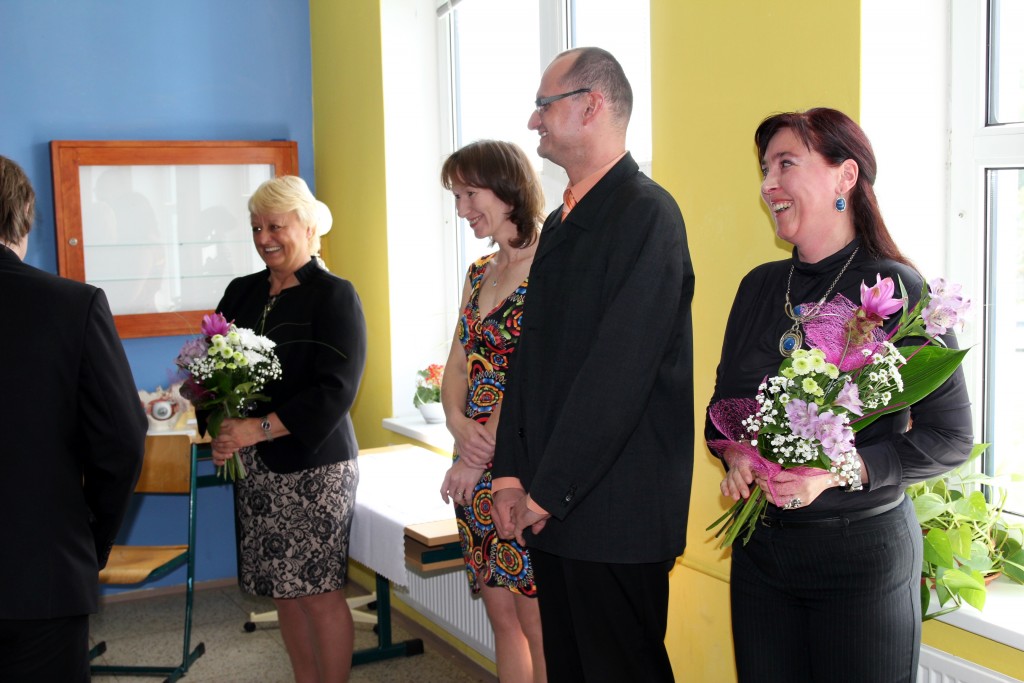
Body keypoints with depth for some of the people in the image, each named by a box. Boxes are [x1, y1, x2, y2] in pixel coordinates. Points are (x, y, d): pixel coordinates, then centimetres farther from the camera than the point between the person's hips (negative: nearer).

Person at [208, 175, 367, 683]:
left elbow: (335, 390, -14)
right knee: (284, 592, 11)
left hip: (313, 468, -5)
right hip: (254, 469, 6)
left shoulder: (334, 295, -6)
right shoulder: (242, 292, 11)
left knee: (320, 594, -1)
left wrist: (259, 429, -18)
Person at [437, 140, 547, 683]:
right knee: (501, 615, 13)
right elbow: (457, 365, 14)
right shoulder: (480, 273, 15)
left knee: (538, 623, -1)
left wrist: (483, 456, -15)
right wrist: (459, 424, -6)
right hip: (478, 465, 8)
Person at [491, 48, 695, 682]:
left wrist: (550, 489, -16)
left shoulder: (646, 212, -13)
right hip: (553, 506, 8)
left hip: (617, 515, -8)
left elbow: (619, 371, -20)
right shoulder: (561, 224, 15)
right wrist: (513, 474, 6)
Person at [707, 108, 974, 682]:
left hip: (861, 549, -4)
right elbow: (724, 404, 12)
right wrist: (737, 455, -9)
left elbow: (951, 437, -11)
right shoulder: (760, 287, 6)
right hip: (759, 544, 5)